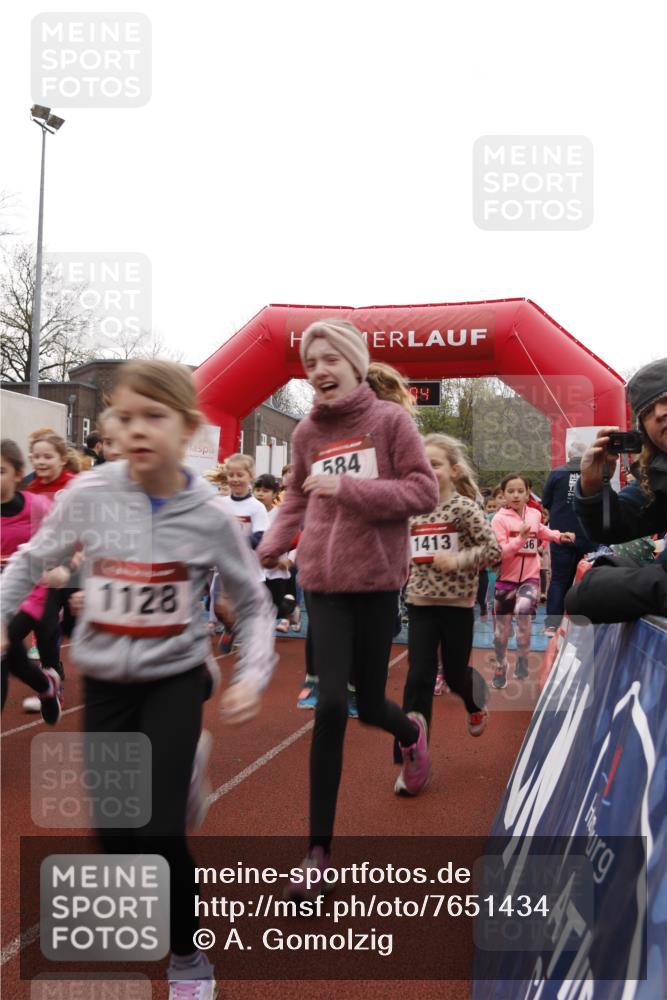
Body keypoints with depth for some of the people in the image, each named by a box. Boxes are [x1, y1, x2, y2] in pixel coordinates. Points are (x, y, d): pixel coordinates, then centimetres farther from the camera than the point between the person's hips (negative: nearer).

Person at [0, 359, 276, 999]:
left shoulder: (209, 516, -14)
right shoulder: (87, 495, -12)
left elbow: (253, 603, -2)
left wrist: (253, 675, -13)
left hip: (175, 679, -2)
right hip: (104, 682, 2)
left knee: (159, 830, -5)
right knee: (114, 832, 9)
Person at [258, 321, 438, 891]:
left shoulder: (390, 418, -6)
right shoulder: (307, 432, 4)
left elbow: (424, 492, -10)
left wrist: (349, 487, -20)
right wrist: (271, 546, -1)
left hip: (377, 581, -2)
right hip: (323, 583, 2)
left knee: (369, 704, 10)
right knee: (331, 706, -4)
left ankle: (411, 732, 50)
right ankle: (319, 848, 11)